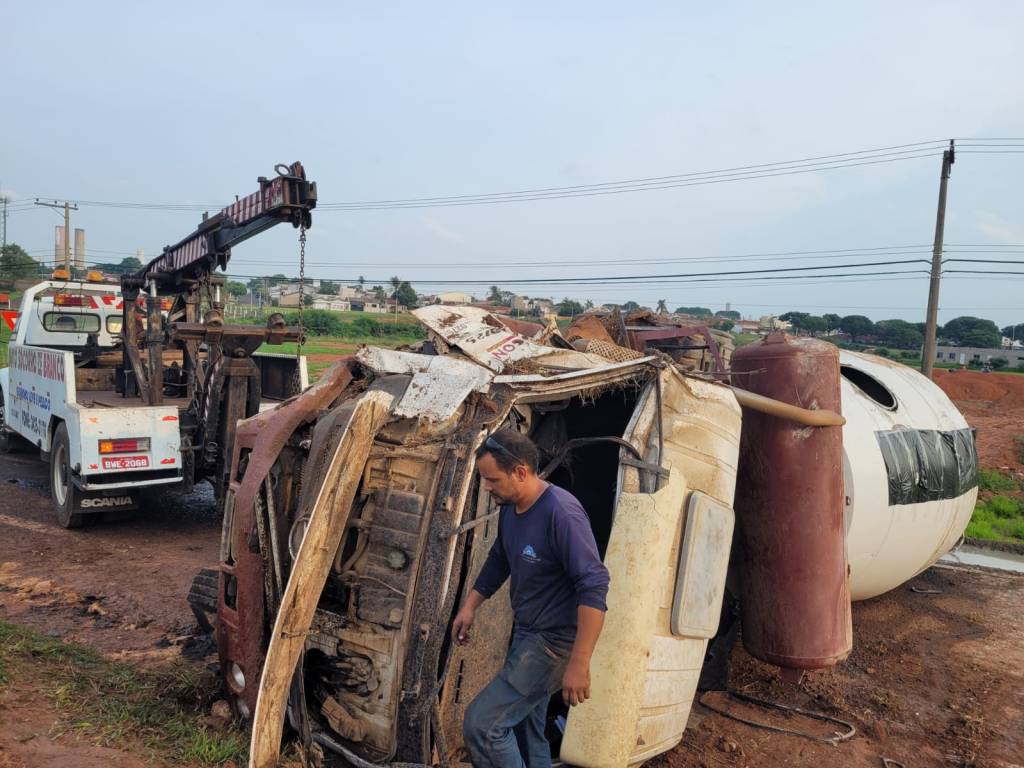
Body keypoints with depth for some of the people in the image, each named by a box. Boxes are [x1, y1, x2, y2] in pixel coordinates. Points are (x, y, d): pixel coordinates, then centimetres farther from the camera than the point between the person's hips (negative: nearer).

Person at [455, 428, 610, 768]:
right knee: (525, 728, 20)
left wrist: (578, 665, -31)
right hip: (525, 633, 9)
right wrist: (470, 606, 13)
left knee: (482, 724, -12)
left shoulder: (561, 512, -27)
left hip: (554, 641, -9)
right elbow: (498, 561, 19)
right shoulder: (509, 508, 1)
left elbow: (594, 586, -30)